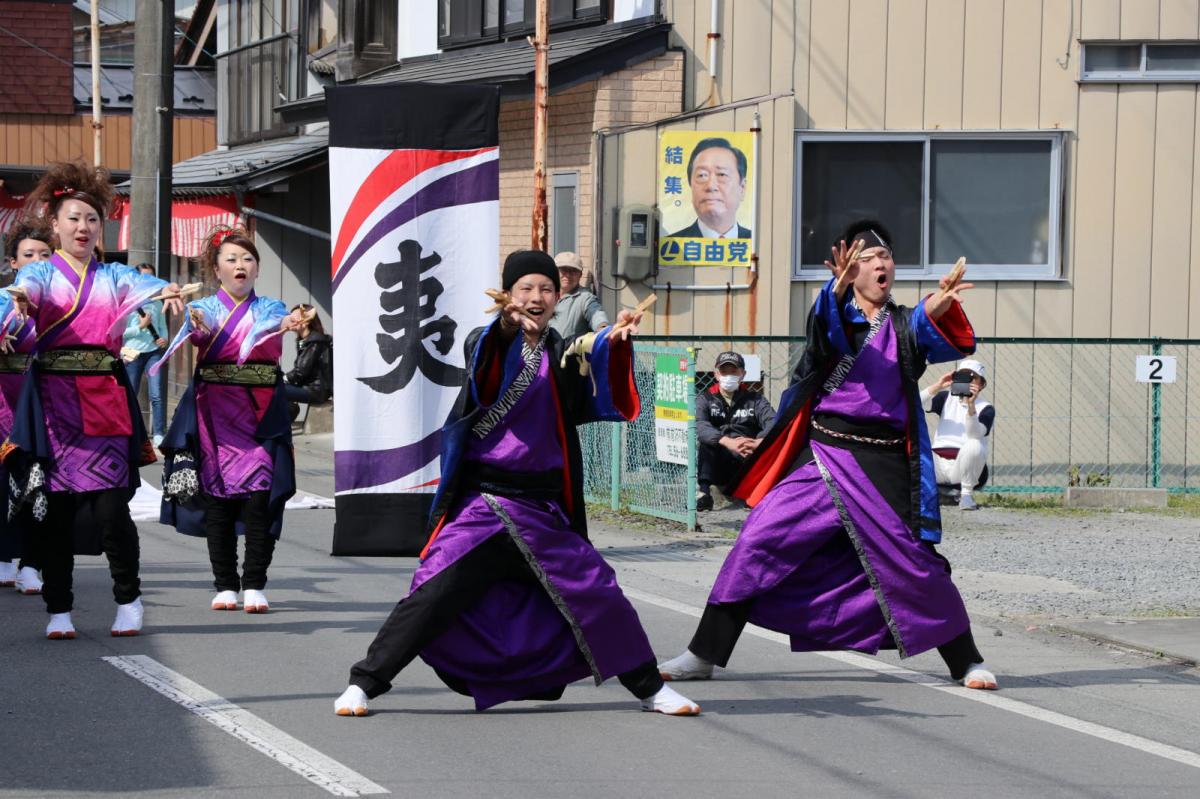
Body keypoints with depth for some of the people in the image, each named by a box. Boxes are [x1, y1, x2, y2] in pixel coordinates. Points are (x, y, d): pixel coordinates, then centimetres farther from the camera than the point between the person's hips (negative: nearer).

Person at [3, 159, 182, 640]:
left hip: (105, 401, 1)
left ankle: (128, 600, 9)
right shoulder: (42, 273, 8)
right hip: (53, 398, 0)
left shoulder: (113, 276, 13)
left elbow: (141, 286, -9)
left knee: (111, 506, -7)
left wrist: (167, 292, -32)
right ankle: (58, 610, 8)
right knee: (53, 507, -1)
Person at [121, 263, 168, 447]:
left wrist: (164, 338, -3)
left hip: (154, 352, 2)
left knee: (157, 395, -11)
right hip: (133, 353, -2)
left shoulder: (157, 303, 10)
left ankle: (159, 435, -12)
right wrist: (140, 327, -14)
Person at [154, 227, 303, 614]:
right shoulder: (204, 308, 9)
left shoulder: (269, 308, 11)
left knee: (260, 495, -9)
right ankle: (225, 585, 5)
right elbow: (198, 332, -13)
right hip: (215, 411, 0)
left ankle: (254, 585, -5)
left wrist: (289, 322, -36)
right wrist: (199, 327, -37)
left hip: (260, 413, 0)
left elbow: (277, 321, -12)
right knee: (217, 495, -2)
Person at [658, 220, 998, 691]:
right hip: (823, 458, 0)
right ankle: (704, 654, 0)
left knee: (916, 563, -2)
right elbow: (827, 336, -20)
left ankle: (966, 662, 15)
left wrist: (941, 308, -36)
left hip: (883, 466, 0)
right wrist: (838, 290, -42)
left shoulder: (905, 325, 8)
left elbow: (945, 340, -13)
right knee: (758, 542, -7)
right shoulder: (834, 315, 5)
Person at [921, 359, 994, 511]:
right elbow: (918, 405, -6)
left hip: (964, 468, -4)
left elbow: (974, 434, -20)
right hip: (938, 466, 4)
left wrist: (970, 405, -34)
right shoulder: (947, 398, 12)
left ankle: (966, 494, -15)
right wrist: (939, 386, -18)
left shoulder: (985, 408, 1)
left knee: (974, 445, -35)